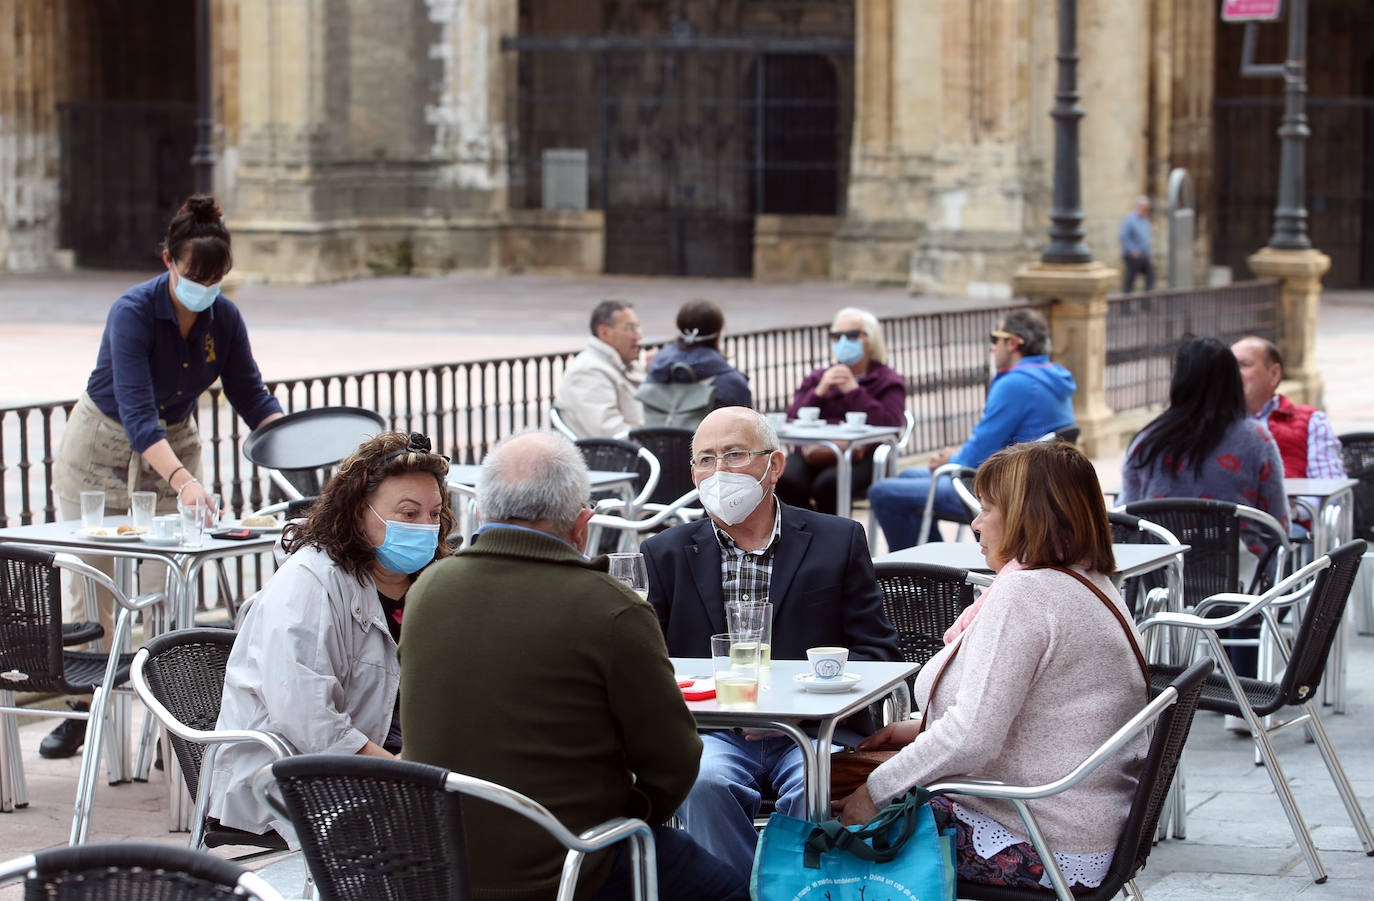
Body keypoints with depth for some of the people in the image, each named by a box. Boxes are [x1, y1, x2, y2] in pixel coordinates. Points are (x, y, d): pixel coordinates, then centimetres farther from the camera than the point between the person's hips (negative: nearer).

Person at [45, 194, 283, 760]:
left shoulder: (224, 318, -13)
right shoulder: (133, 312, -29)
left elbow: (251, 397, -2)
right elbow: (136, 413, -38)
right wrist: (183, 479, -51)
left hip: (173, 446, 3)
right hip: (101, 449, -3)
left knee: (167, 588, -5)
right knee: (92, 585, 4)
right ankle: (81, 712, 19)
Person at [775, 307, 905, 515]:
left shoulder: (888, 382, 12)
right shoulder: (816, 378, 25)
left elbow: (889, 424, -9)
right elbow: (792, 421, 10)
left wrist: (853, 390, -6)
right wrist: (819, 392, -3)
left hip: (861, 458, -4)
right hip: (815, 452, 4)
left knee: (828, 483, -35)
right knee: (786, 479, -29)